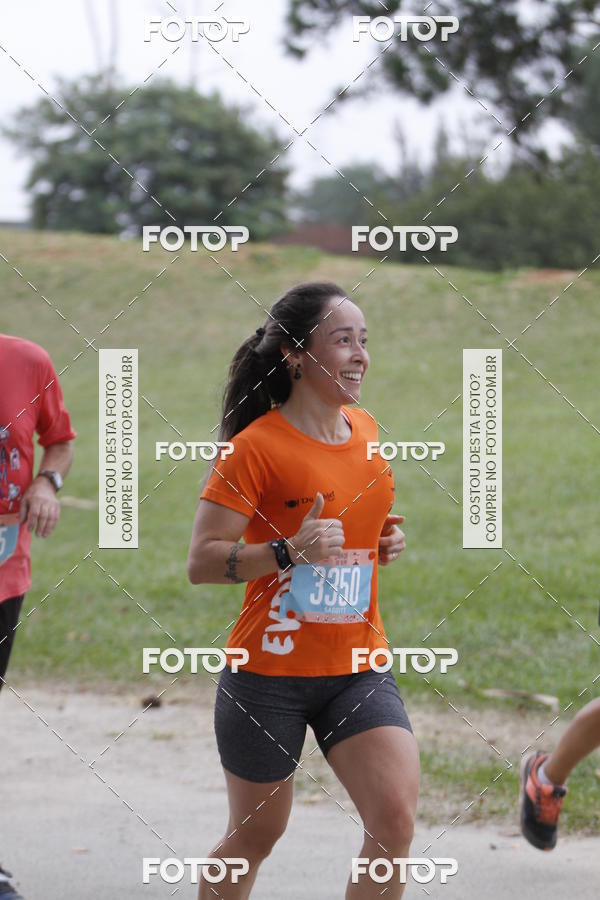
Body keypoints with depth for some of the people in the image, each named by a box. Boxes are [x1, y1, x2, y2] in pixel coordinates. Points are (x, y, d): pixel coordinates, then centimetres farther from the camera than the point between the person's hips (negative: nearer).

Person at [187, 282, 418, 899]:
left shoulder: (365, 431, 8)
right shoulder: (257, 445, -13)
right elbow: (201, 563, -15)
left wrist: (383, 542, 7)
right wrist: (289, 551, -28)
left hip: (357, 668, 5)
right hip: (269, 671, -5)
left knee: (395, 818, -12)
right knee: (254, 836, 9)